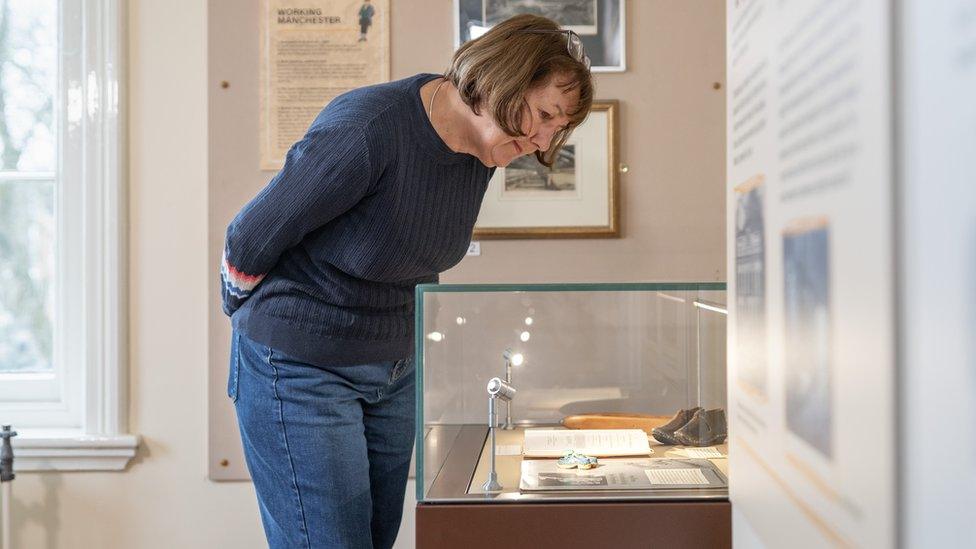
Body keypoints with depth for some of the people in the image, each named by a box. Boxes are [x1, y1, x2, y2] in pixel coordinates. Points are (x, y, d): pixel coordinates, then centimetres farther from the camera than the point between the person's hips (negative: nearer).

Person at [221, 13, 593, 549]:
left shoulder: (479, 149, -1)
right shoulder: (365, 130, -26)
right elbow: (248, 240, -14)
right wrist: (255, 323, 3)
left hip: (393, 373, 7)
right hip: (301, 370, -7)